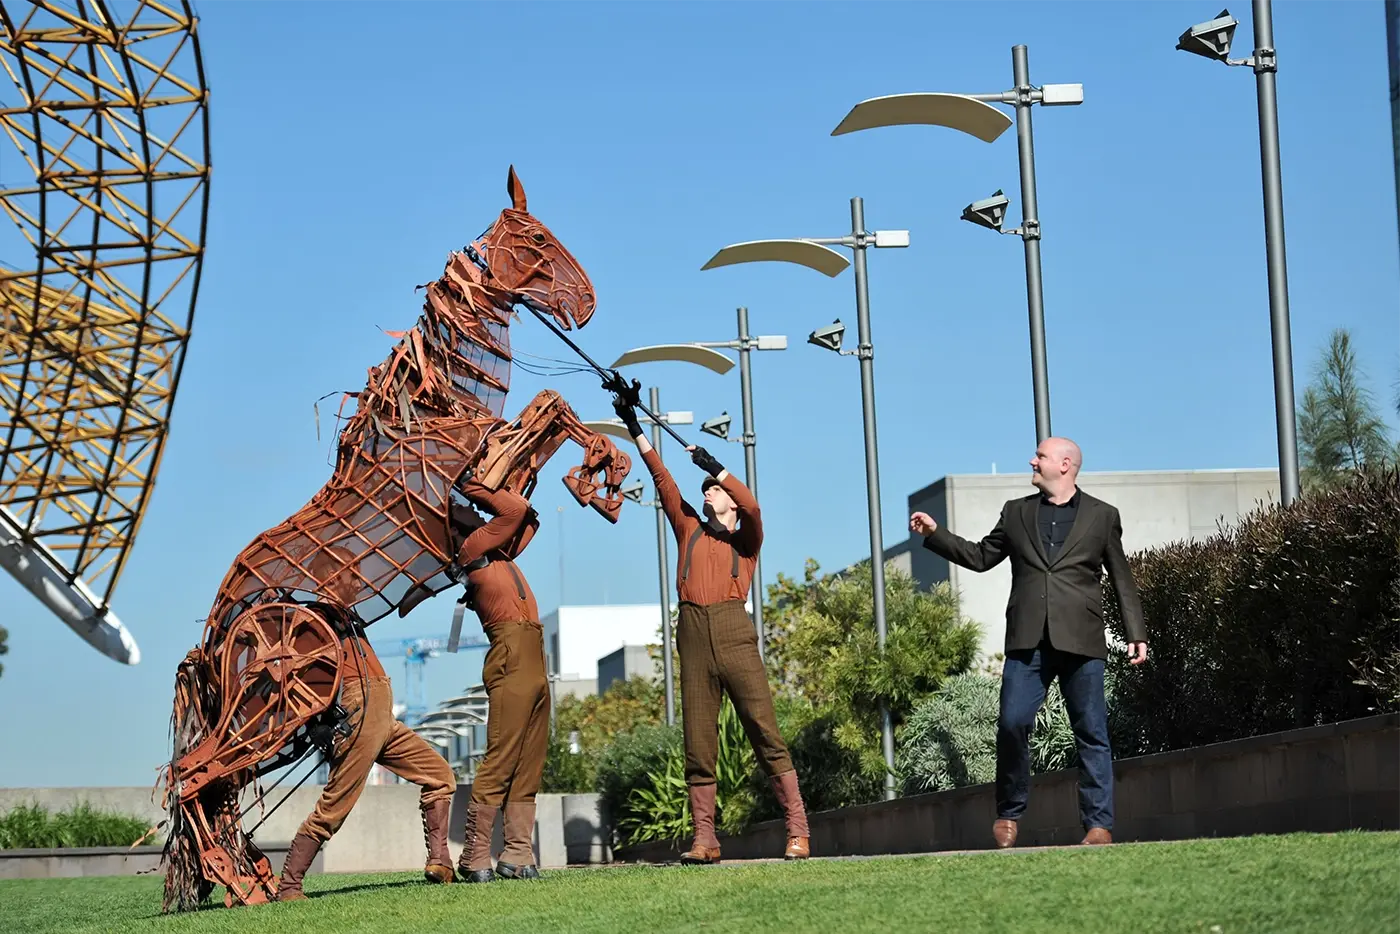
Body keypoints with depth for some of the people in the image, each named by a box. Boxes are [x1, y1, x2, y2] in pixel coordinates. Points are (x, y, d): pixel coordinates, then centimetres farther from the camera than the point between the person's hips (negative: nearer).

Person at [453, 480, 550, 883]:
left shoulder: (498, 554, 25)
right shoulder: (473, 547, 1)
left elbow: (528, 516, 31)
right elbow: (515, 511, -6)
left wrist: (483, 488, 22)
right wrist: (474, 487, 4)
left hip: (534, 665, 9)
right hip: (511, 657, -9)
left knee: (528, 768, 3)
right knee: (500, 762, -13)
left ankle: (517, 855, 1)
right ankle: (474, 857, -13)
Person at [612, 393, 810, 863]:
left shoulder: (745, 540, 15)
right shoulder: (690, 530, 23)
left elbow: (752, 507, -6)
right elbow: (663, 480, 18)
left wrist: (713, 466, -4)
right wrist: (635, 429, 14)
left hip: (732, 629, -3)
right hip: (692, 633, 3)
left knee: (765, 731, -9)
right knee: (698, 744, 0)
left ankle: (798, 831, -11)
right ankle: (704, 839, 0)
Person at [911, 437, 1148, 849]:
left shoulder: (1102, 516, 10)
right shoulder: (1016, 512, 17)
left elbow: (1122, 580, 11)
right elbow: (980, 556, 21)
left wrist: (1137, 634, 5)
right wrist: (935, 533, 11)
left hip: (1081, 641, -2)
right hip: (1027, 640, 2)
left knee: (1092, 733, -1)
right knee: (1012, 723, -8)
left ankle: (1099, 824, 2)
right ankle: (1008, 814, 6)